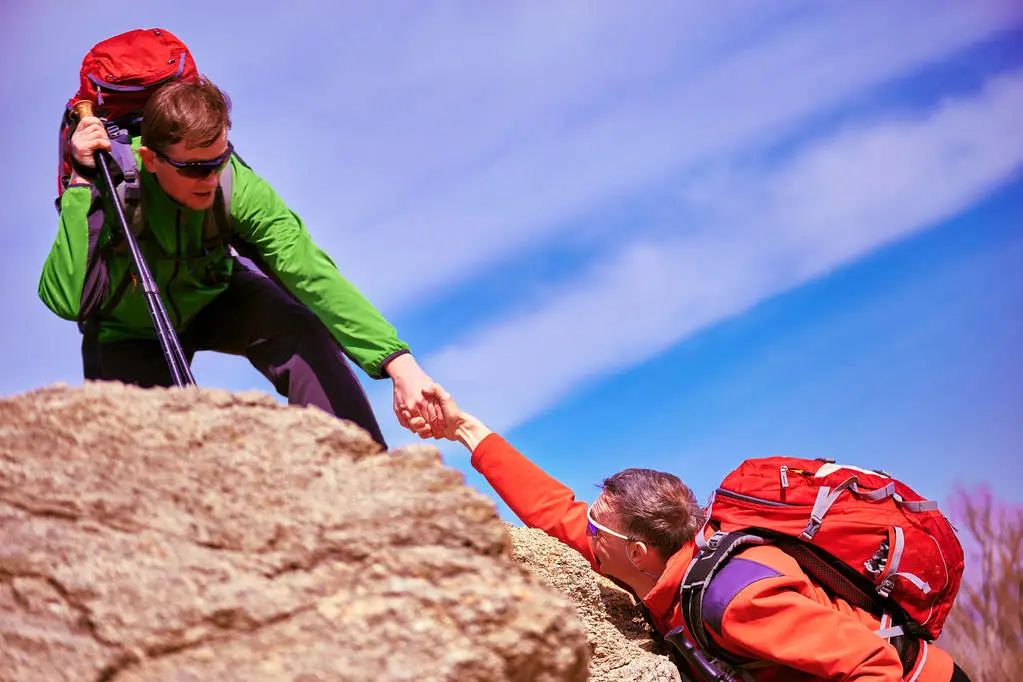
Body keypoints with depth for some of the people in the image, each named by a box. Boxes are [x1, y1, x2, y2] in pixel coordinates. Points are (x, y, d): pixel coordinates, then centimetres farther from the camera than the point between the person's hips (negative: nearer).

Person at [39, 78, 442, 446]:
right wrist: (83, 180, -46)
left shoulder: (237, 187, -29)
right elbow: (66, 301, -43)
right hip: (128, 333, -1)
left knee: (301, 332, -26)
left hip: (212, 299, 1)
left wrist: (400, 363, -51)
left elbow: (312, 273, -39)